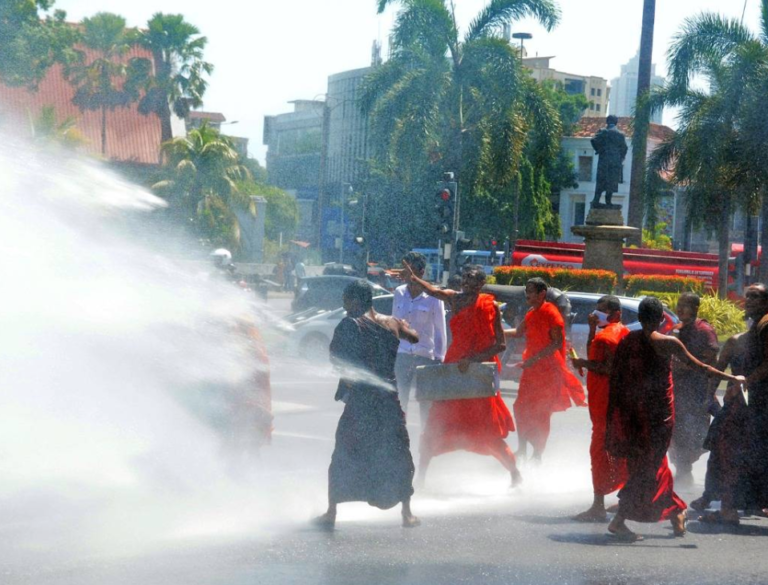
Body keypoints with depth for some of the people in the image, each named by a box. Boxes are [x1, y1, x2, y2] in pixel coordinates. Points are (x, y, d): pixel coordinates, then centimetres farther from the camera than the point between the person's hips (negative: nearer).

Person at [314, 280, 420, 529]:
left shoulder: (350, 325, -9)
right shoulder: (392, 324, 6)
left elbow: (335, 357, -15)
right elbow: (415, 338, 24)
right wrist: (404, 326, 43)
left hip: (360, 399, -4)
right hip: (389, 397, 4)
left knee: (343, 457, 6)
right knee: (398, 454, 14)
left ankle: (331, 513, 7)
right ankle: (407, 513, 14)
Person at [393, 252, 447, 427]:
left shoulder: (433, 297, -8)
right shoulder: (399, 293, 3)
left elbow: (440, 329, -3)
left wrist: (439, 358, -5)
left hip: (426, 355, -3)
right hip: (402, 354, 3)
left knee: (426, 405, 3)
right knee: (399, 401, 5)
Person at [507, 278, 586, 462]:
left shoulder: (551, 313, -14)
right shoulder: (531, 314, 12)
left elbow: (558, 343, -20)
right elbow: (519, 332, 26)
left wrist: (535, 358, -26)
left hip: (547, 369, -9)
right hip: (532, 369, 9)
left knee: (540, 414, -5)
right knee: (521, 407, 11)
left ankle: (537, 455, 4)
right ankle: (522, 449, 22)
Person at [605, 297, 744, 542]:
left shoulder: (627, 341, 1)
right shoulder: (668, 343, -11)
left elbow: (615, 377, 4)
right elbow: (700, 367, -7)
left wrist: (614, 414, 13)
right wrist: (732, 378, 2)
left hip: (631, 409, 5)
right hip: (658, 410, -5)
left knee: (653, 461, 18)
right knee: (648, 466, 1)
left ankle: (676, 511, 31)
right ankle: (619, 520, -4)